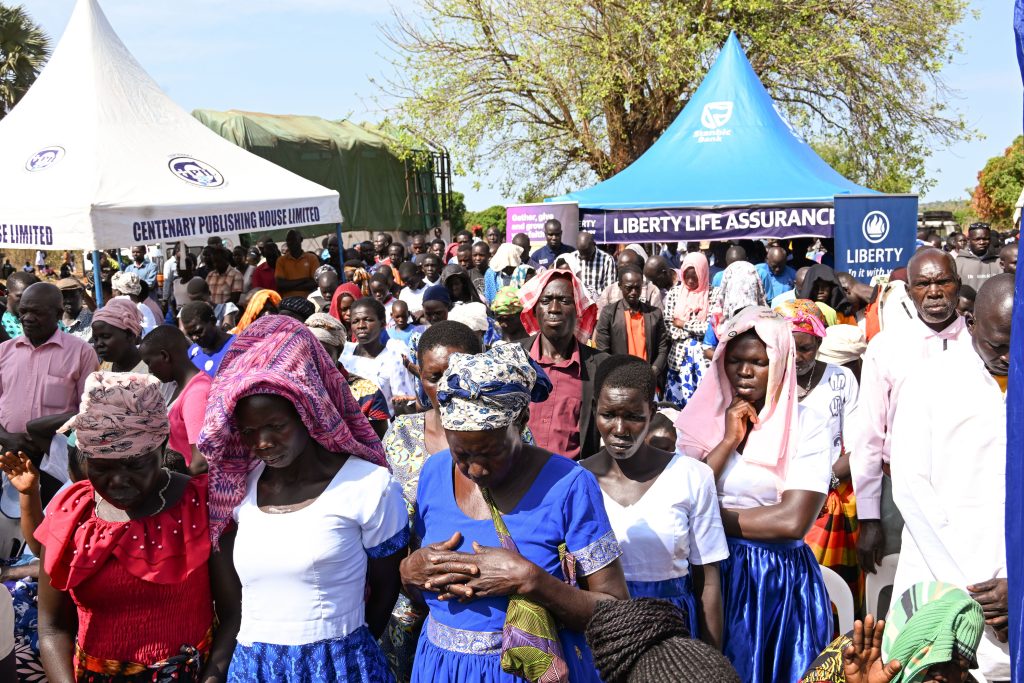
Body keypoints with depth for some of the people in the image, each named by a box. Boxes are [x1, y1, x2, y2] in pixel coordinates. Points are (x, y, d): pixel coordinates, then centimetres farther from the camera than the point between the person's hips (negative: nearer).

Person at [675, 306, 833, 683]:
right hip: (710, 572, 2)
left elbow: (793, 521, -17)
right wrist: (728, 441, -12)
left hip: (779, 580, -2)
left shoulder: (805, 425, -6)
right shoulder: (701, 418, 2)